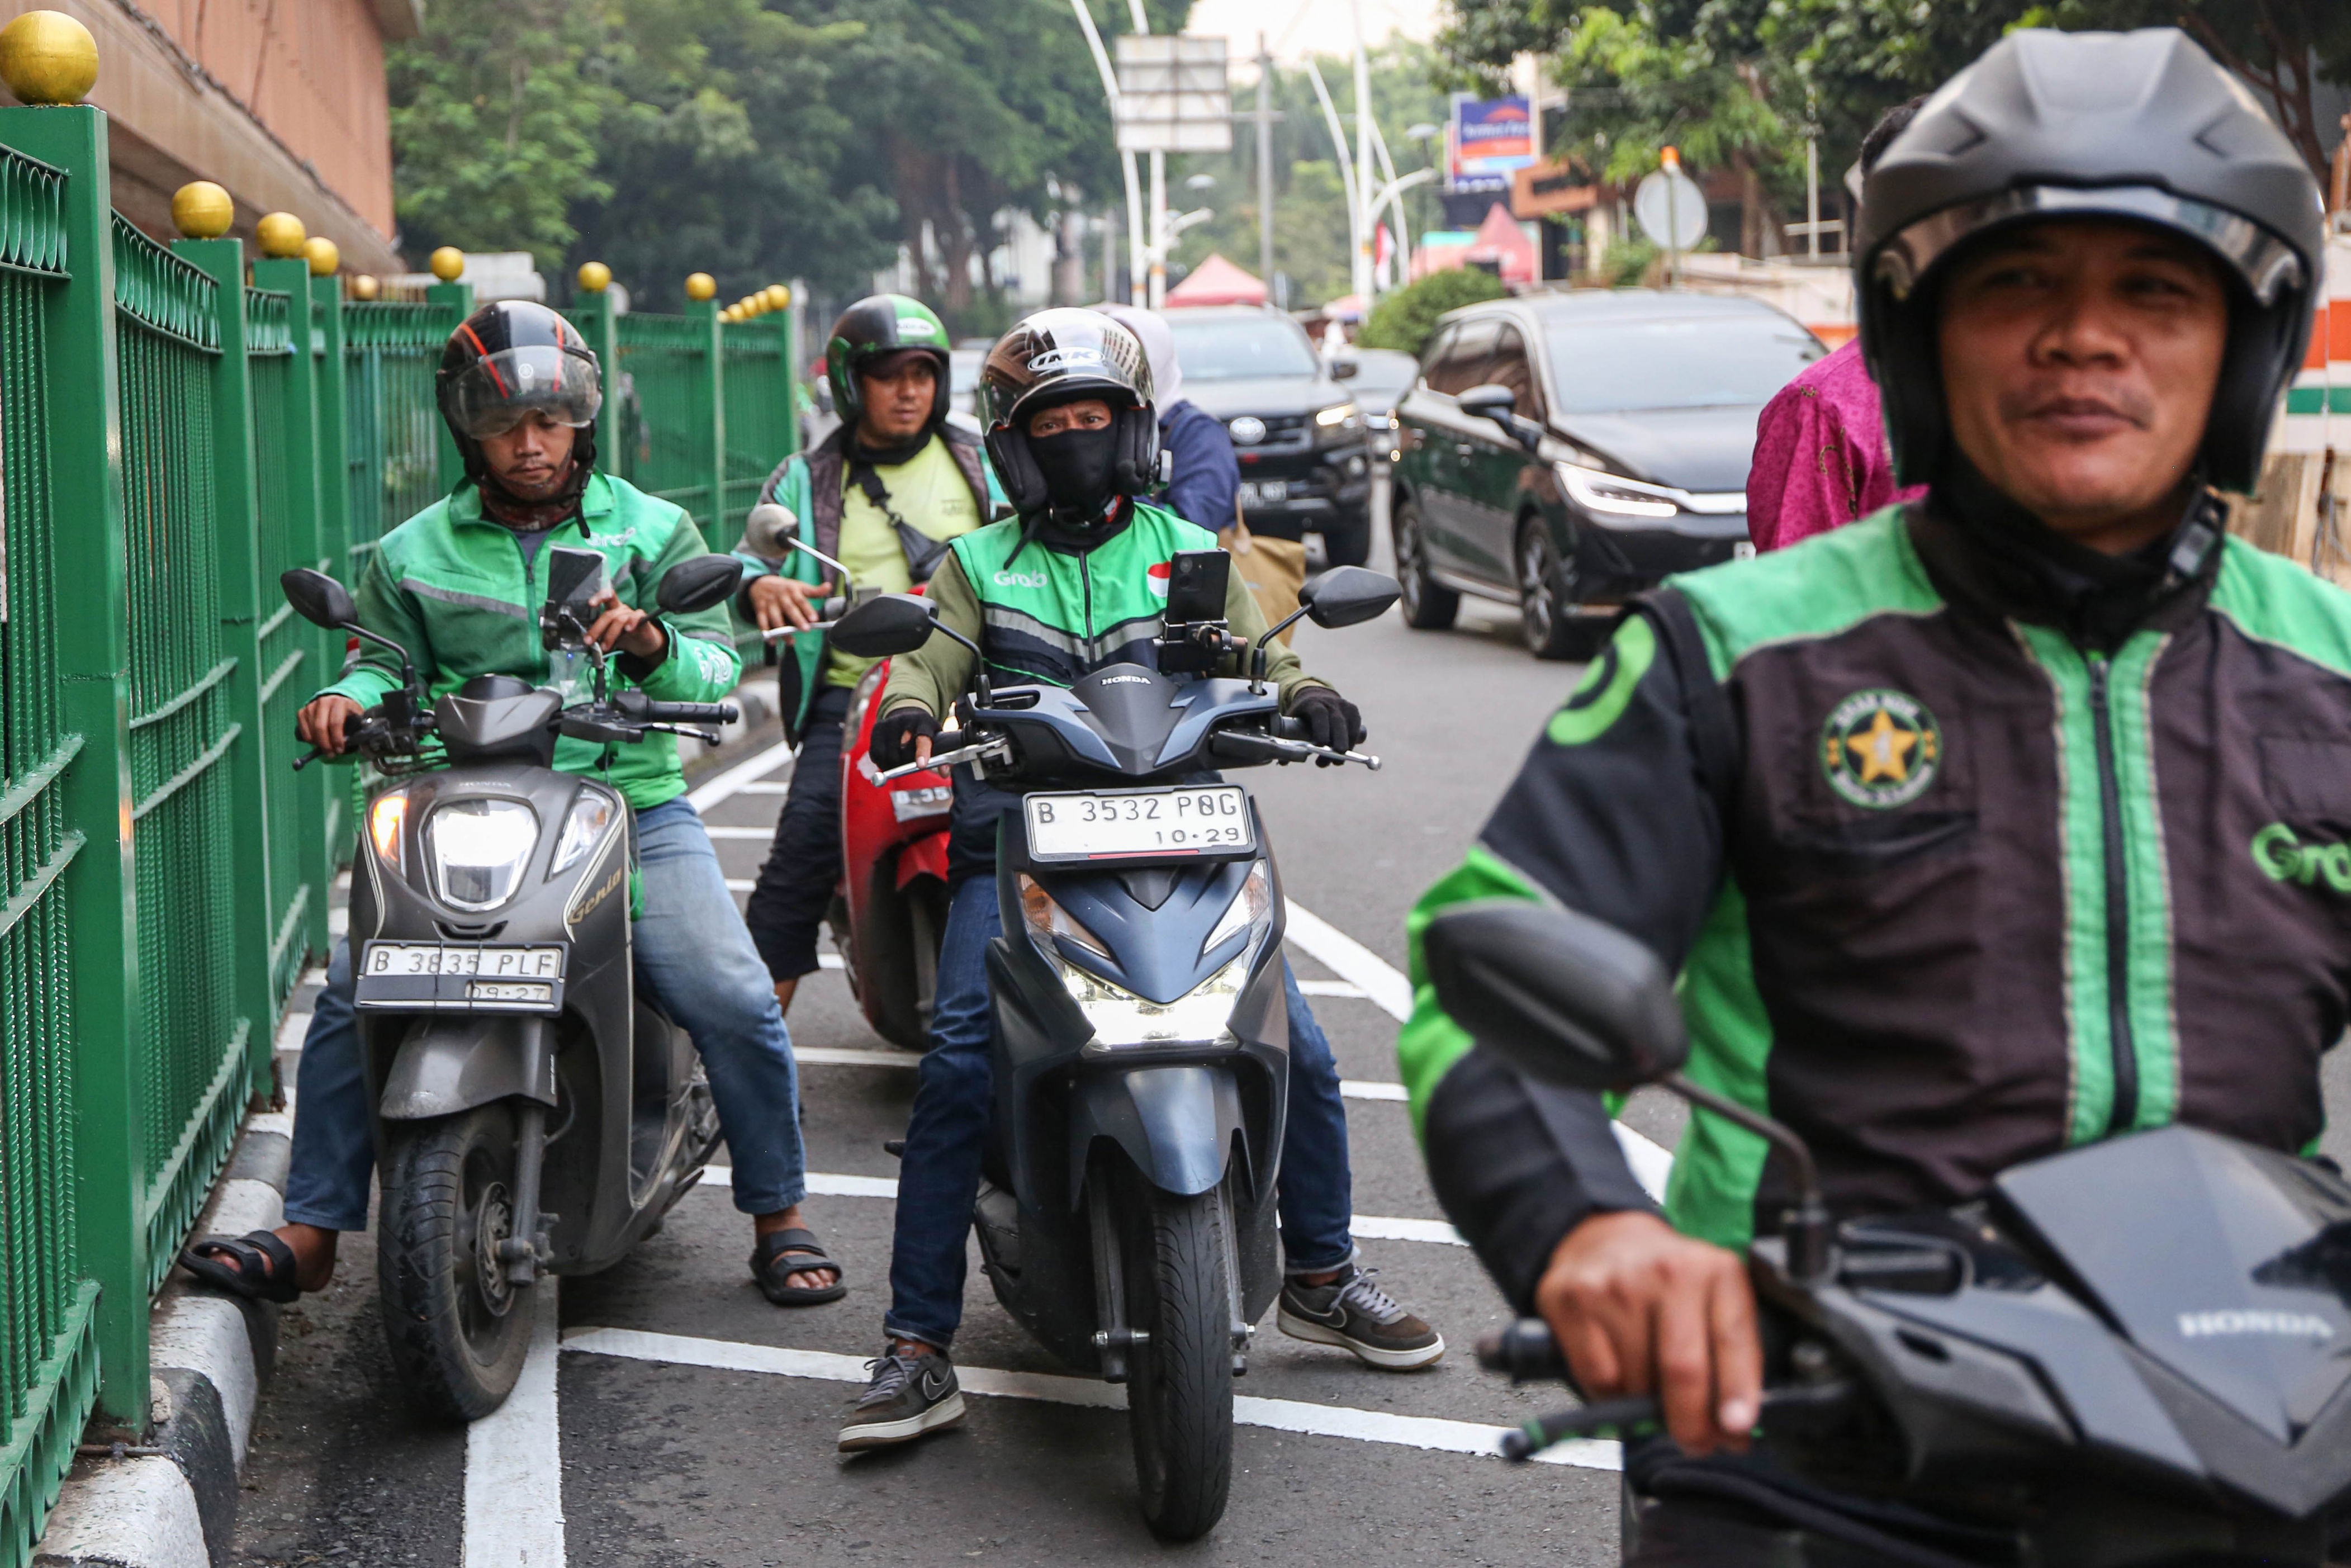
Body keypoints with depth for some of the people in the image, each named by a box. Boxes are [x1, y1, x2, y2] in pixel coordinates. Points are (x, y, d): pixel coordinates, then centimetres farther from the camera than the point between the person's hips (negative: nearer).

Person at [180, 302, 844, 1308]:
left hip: (632, 808, -1)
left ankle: (779, 1222, 3)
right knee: (353, 990, -15)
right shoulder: (414, 553, 14)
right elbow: (385, 661, 12)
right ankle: (311, 1233, -4)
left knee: (735, 1002, -16)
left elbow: (717, 667, 3)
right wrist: (351, 697, -11)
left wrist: (653, 646, -19)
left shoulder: (651, 532, 10)